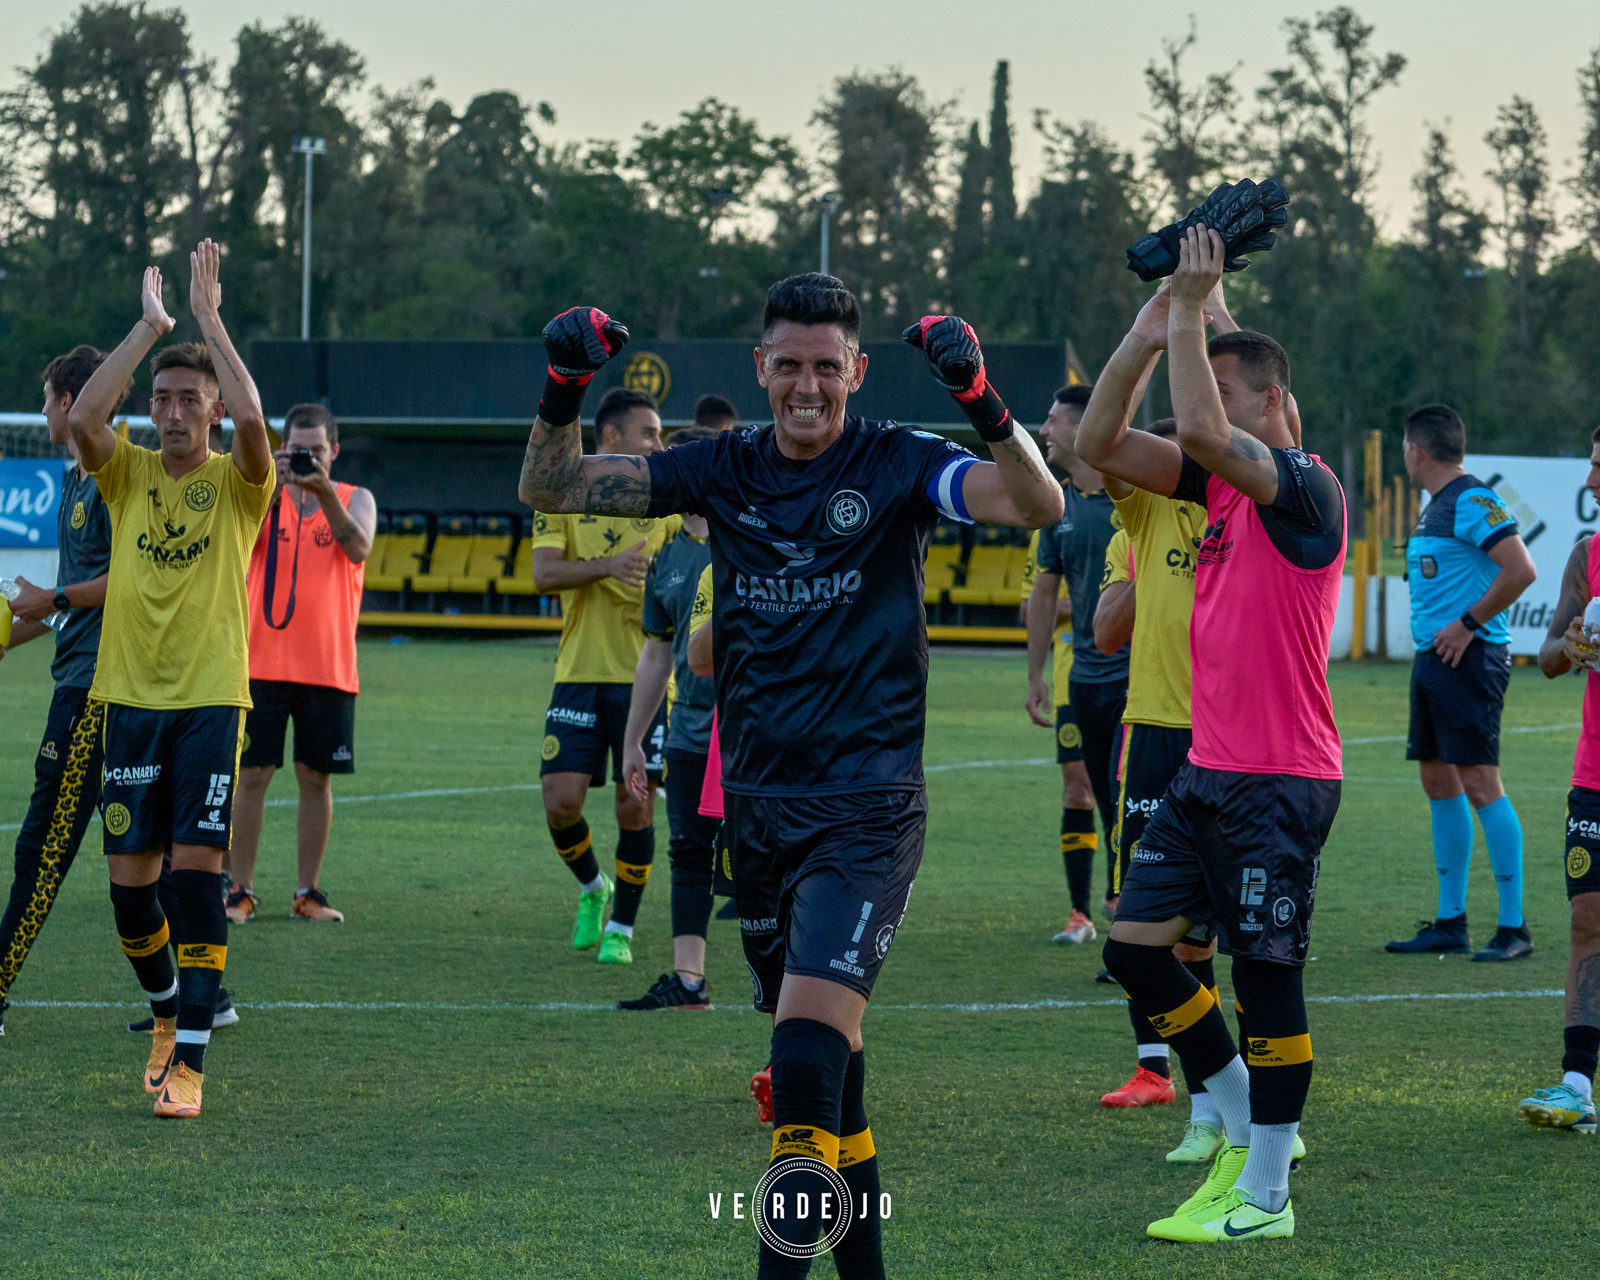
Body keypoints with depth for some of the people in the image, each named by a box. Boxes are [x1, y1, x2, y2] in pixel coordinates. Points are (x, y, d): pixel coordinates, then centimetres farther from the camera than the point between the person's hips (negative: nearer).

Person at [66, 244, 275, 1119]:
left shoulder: (237, 482, 0)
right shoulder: (127, 474, 7)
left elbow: (251, 420, -22)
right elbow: (83, 417, -14)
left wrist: (208, 318, -14)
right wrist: (149, 325, -11)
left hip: (211, 698, -3)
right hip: (132, 698, 3)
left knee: (196, 868, -10)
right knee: (130, 876, 3)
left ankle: (187, 1063, -8)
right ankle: (168, 1009, 31)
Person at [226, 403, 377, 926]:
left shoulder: (356, 499, 6)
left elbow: (358, 549, -13)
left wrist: (325, 493, -25)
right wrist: (272, 489, -25)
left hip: (328, 667, 1)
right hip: (263, 662, -1)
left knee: (316, 779, 5)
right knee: (250, 776, -3)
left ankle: (308, 892, 14)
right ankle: (240, 891, 3)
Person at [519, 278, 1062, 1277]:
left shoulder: (898, 465, -4)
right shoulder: (722, 471, 8)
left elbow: (1039, 504, -18)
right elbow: (551, 490, 10)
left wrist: (981, 400, -34)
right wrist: (564, 392, -9)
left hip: (865, 810, -5)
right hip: (757, 807, 5)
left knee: (812, 1033, -21)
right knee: (820, 1053, 13)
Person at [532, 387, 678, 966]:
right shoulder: (563, 496, 4)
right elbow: (544, 573, -8)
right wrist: (607, 566, -22)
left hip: (645, 674, 1)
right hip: (579, 673, 0)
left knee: (635, 807, -3)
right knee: (561, 801, -7)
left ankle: (620, 929, 12)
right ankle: (592, 887, 22)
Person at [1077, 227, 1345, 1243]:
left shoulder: (1307, 488, -15)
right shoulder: (1217, 483, 11)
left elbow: (1203, 429, -31)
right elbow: (1101, 445, 9)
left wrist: (1192, 311, -22)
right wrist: (1149, 333, -1)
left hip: (1281, 781, -9)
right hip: (1208, 769, 9)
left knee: (1267, 971, -3)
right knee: (1136, 944, 8)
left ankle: (1264, 1197, 5)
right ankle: (1247, 1128, 21)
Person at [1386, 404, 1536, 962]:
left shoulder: (1472, 502, -14)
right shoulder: (1435, 507, 17)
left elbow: (1521, 570, -23)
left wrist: (1466, 625, -18)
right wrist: (1429, 633, 15)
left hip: (1468, 659, -10)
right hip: (1432, 659, 10)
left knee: (1479, 783, -11)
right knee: (1439, 783, 11)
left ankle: (1513, 927, -8)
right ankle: (1450, 923, 17)